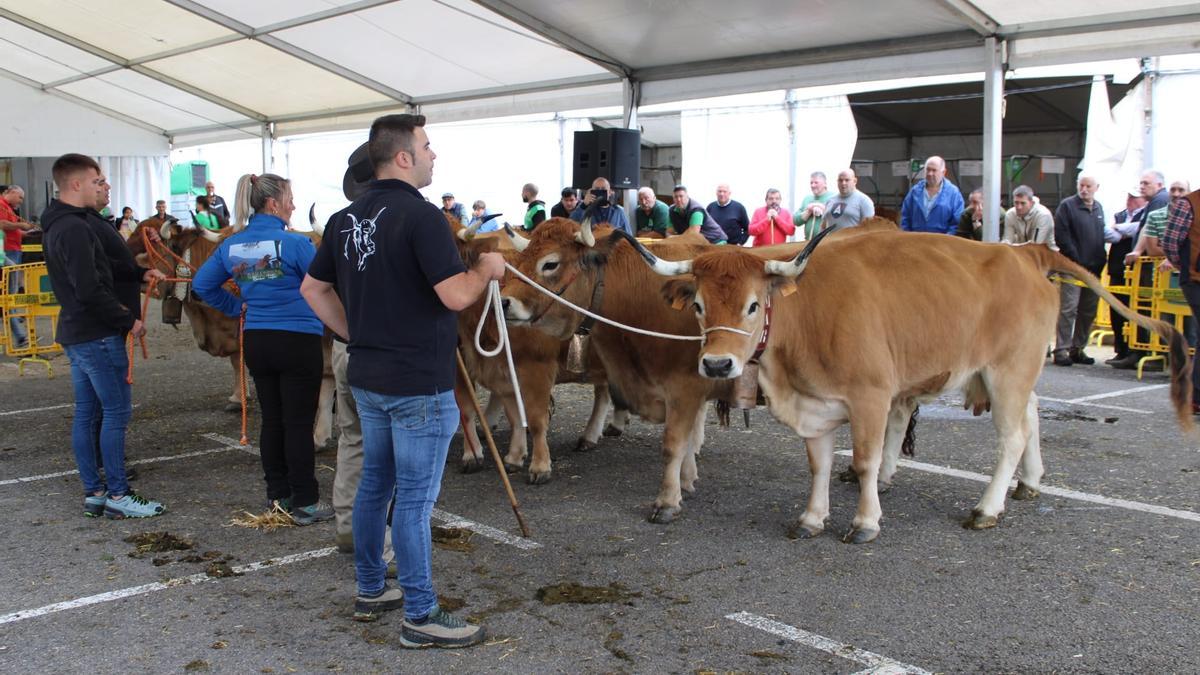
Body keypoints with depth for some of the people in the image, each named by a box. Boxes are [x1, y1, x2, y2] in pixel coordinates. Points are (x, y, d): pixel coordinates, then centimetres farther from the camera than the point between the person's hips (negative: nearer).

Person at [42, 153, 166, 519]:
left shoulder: (57, 225, 14)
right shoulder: (75, 228, -18)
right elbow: (90, 291, -24)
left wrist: (138, 273, 10)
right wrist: (129, 320, -14)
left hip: (75, 332, 10)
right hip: (97, 334, -10)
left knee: (86, 413, 12)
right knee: (117, 411, -3)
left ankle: (93, 492, 18)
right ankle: (118, 494, 2)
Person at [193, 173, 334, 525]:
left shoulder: (232, 245, 5)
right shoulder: (294, 242, -14)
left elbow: (202, 284, 12)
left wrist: (237, 306, 16)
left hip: (256, 340, 6)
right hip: (298, 340, -6)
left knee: (271, 420, 15)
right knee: (299, 423, 0)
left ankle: (277, 495, 25)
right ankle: (305, 503, 6)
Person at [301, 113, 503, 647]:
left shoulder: (345, 218, 8)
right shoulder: (419, 216, -18)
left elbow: (313, 288, 14)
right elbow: (456, 295, -23)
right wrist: (487, 269, -4)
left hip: (367, 377, 8)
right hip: (419, 383, -8)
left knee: (375, 484, 19)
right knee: (415, 498, -1)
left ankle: (370, 591, 32)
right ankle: (421, 617, 8)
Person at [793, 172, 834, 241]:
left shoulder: (833, 197, -2)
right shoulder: (807, 198, 16)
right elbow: (796, 221, 9)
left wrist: (822, 210, -14)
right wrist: (808, 211, -6)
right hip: (809, 241, 5)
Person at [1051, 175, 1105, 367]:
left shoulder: (1098, 208, 17)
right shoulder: (1067, 206, -4)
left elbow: (1102, 235, 23)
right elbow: (1061, 236, -11)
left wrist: (1102, 258, 9)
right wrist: (1077, 260, -14)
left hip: (1094, 268, 7)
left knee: (1088, 311, 9)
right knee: (1068, 309, -10)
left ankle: (1078, 349, 17)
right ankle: (1061, 350, -7)